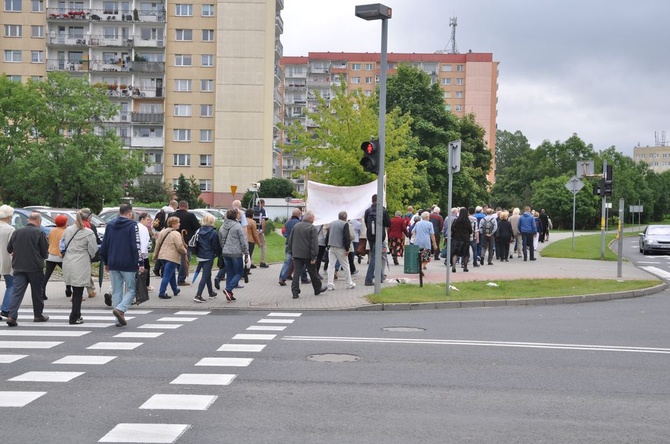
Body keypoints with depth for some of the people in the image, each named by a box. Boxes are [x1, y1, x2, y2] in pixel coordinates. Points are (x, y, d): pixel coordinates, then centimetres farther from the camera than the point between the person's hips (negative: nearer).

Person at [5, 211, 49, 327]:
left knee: (17, 292, 0)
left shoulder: (17, 232, 3)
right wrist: (42, 256, 15)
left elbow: (9, 249, 9)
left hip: (19, 267, 3)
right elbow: (45, 251, -8)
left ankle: (11, 315, -13)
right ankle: (38, 315, 22)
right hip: (35, 267, -3)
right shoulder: (39, 233, -10)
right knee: (37, 292, 12)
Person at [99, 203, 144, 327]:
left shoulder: (110, 225, 10)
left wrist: (106, 262, 21)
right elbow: (136, 246, -14)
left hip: (113, 265, 5)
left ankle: (119, 319, 8)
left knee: (116, 291, 10)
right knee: (131, 289, 4)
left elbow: (104, 246, 13)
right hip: (128, 264, -5)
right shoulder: (132, 225, -7)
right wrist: (140, 263, -13)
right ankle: (120, 309, -19)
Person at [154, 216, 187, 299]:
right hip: (172, 257, -9)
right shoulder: (176, 234, -16)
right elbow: (180, 247, -17)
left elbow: (158, 244, 14)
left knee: (171, 274, 22)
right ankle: (162, 293, -8)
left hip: (162, 256, 9)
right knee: (167, 276, -6)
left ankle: (175, 290, 34)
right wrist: (185, 251, 2)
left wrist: (156, 254, 23)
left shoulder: (163, 232, 9)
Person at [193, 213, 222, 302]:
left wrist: (197, 254, 19)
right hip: (209, 257, -6)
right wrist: (219, 254, 8)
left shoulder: (199, 232, 2)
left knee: (208, 275, 21)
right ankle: (198, 295, -12)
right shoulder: (214, 233, -15)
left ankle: (211, 293, 34)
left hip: (200, 257, 7)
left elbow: (196, 244, 8)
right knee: (205, 276, -4)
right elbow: (217, 246, -9)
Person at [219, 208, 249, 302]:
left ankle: (229, 294, 12)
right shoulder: (237, 226, -11)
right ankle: (228, 289, -14)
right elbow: (243, 240, -11)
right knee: (239, 273, 3)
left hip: (225, 253, 6)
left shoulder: (222, 227, 9)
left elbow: (220, 241, 17)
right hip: (236, 253, -6)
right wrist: (246, 252, -6)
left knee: (229, 274, 13)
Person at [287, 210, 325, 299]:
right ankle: (318, 289, 26)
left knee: (296, 273, 3)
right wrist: (313, 256, -13)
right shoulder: (312, 228, -10)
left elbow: (290, 240, 11)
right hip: (307, 254, -4)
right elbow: (314, 243, -15)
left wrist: (291, 252, 18)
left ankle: (295, 292, -2)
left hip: (296, 254, 4)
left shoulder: (296, 226, 7)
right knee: (312, 272, 11)